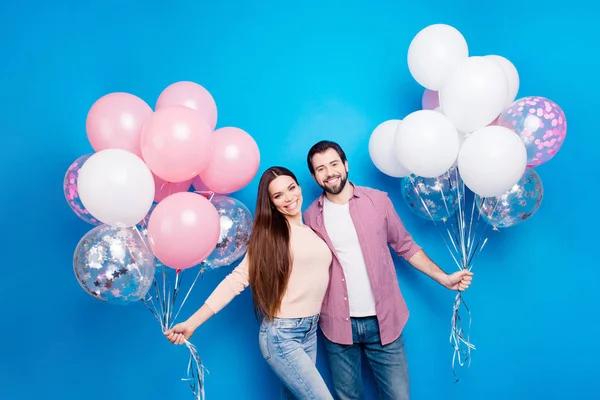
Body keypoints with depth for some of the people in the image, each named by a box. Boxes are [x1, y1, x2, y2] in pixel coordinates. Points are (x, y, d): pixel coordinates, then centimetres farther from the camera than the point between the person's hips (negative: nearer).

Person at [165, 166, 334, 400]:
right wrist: (192, 323, -16)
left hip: (311, 331, 5)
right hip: (281, 334, -5)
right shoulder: (269, 234, -9)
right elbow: (237, 279, -12)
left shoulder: (313, 228, 7)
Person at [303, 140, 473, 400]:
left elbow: (406, 246, 6)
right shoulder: (311, 217, -1)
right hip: (337, 325, 1)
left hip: (384, 321, 0)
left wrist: (443, 278, -1)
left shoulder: (378, 200, -2)